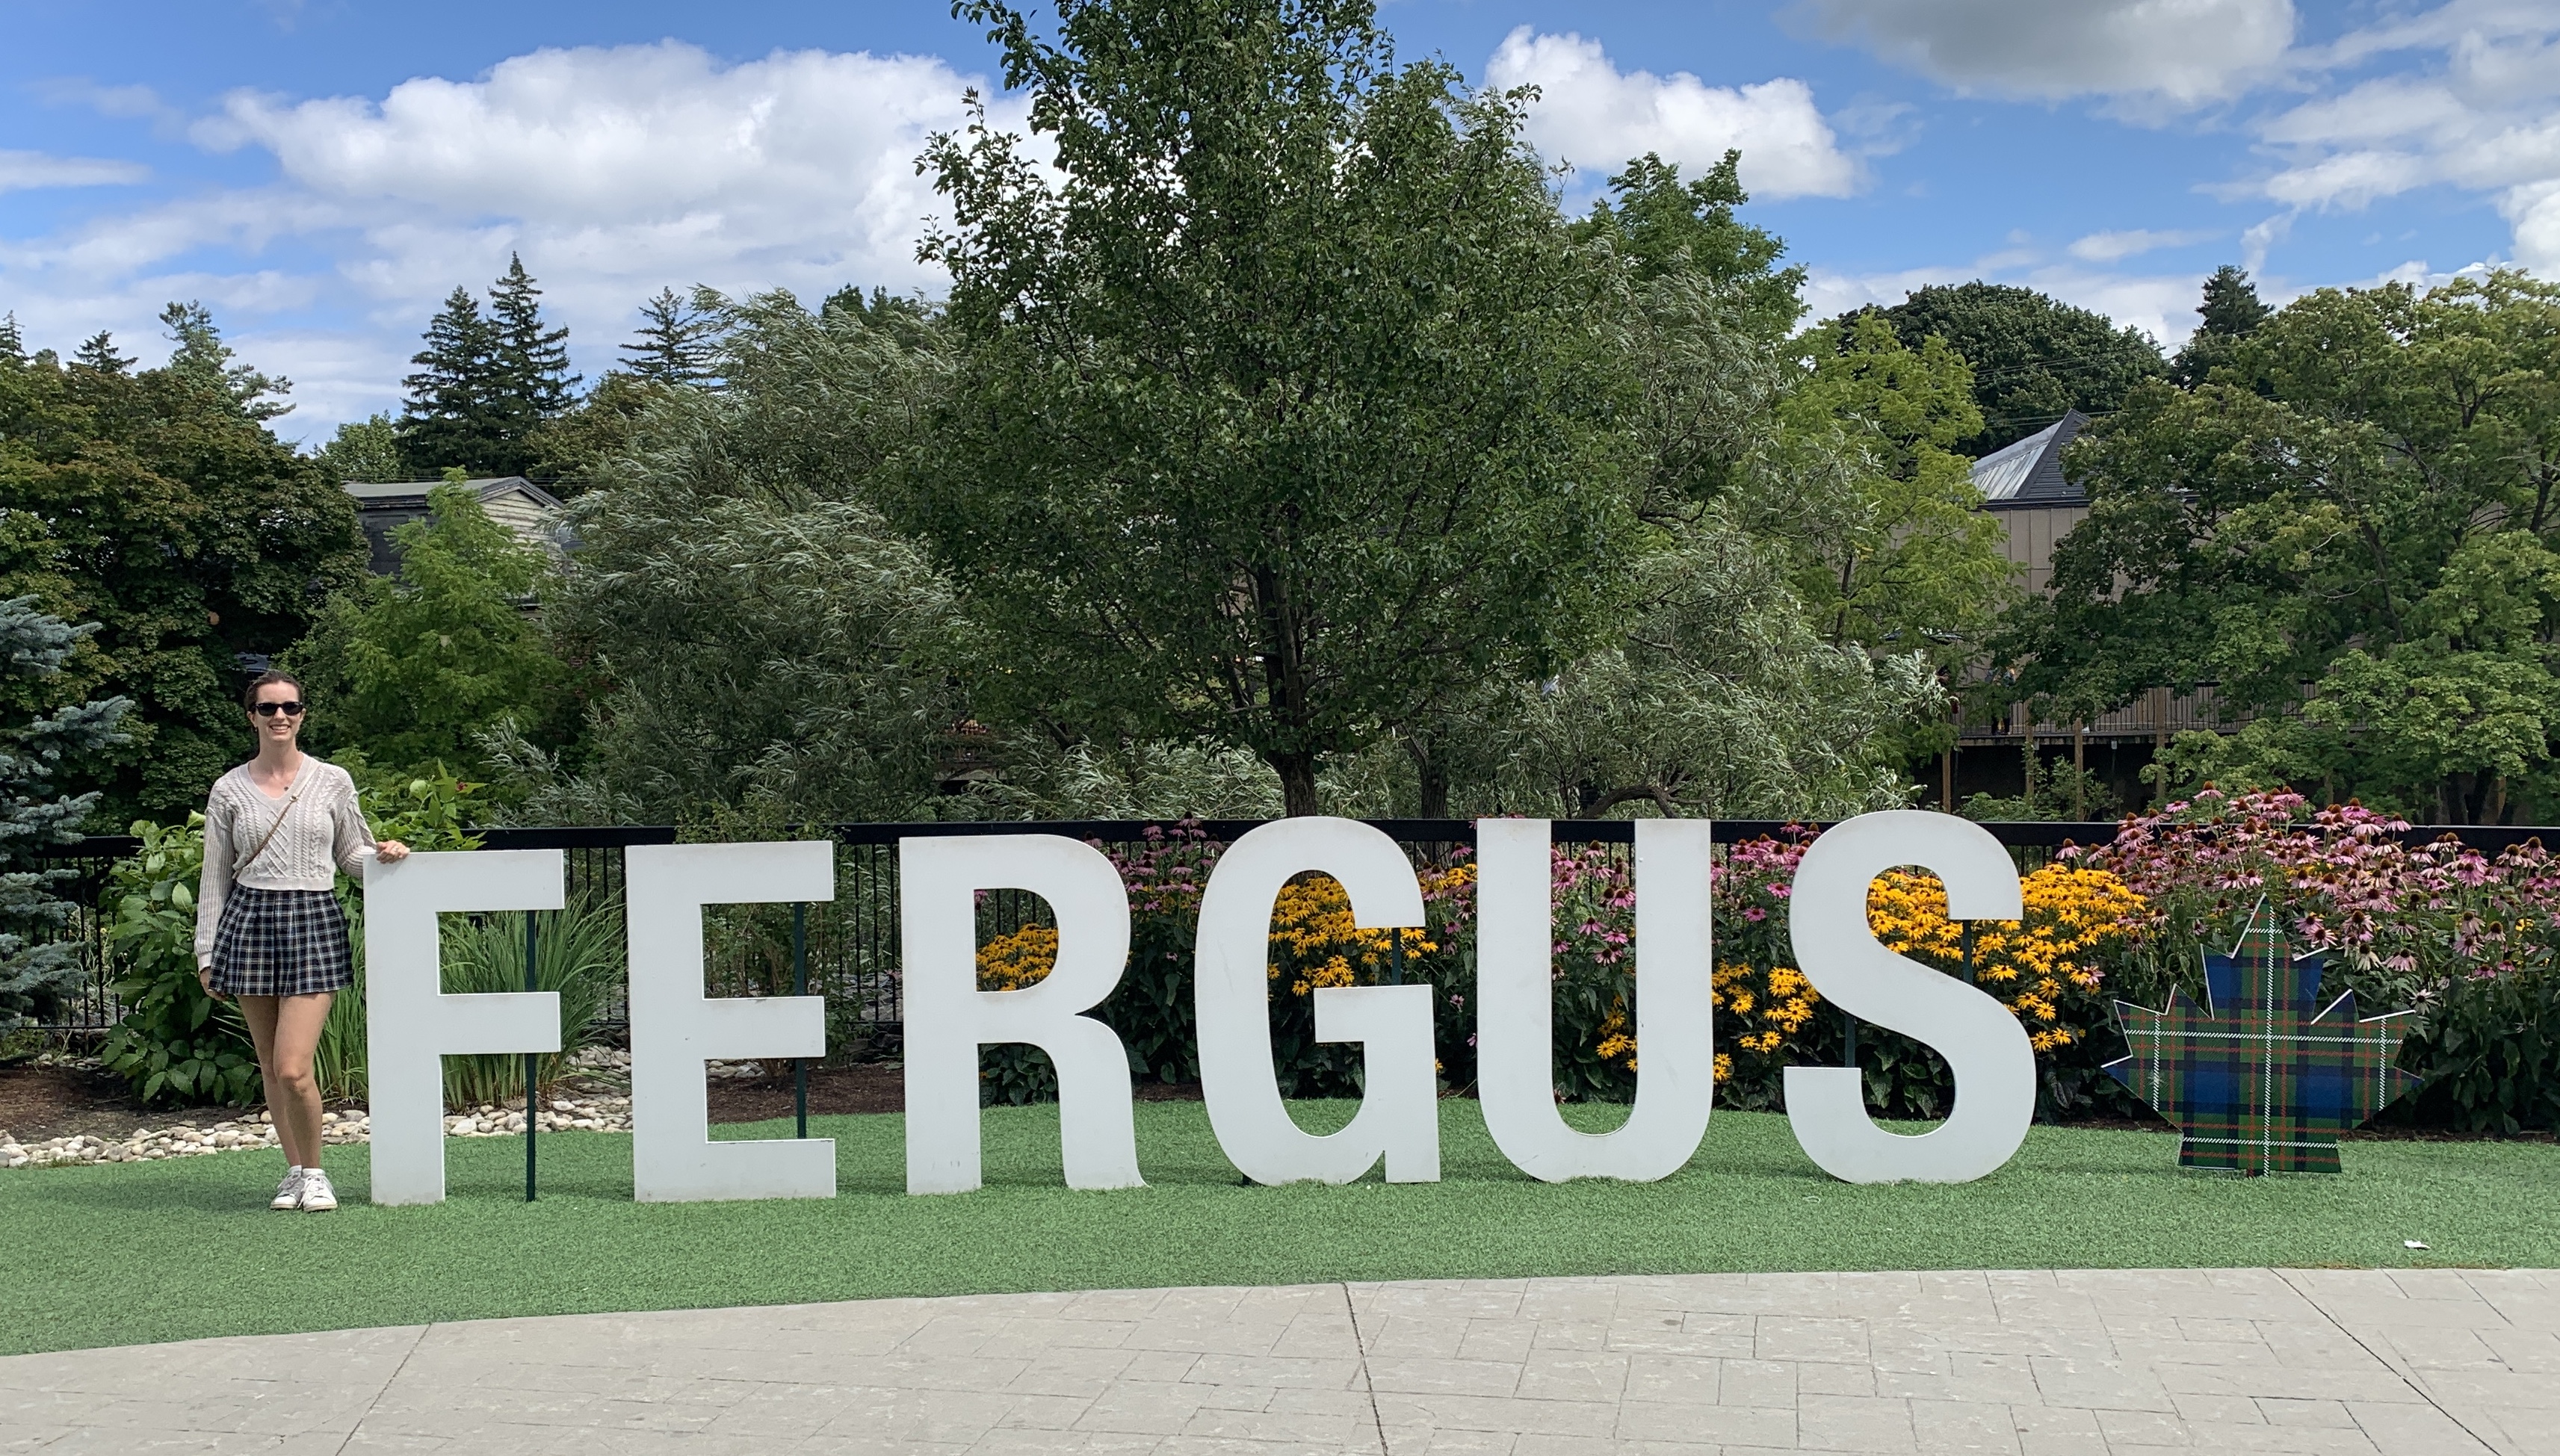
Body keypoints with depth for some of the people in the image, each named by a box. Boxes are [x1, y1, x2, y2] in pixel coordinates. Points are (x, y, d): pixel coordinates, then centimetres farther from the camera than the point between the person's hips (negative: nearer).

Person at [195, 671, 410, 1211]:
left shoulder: (332, 782, 4)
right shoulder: (229, 790, 6)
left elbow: (352, 853, 14)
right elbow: (215, 876, 10)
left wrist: (384, 855, -8)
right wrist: (206, 952, 9)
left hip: (314, 921, -2)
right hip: (249, 921, 2)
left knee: (293, 1068, -11)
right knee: (270, 1067, 8)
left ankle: (314, 1173, 8)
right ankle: (295, 1171, 22)